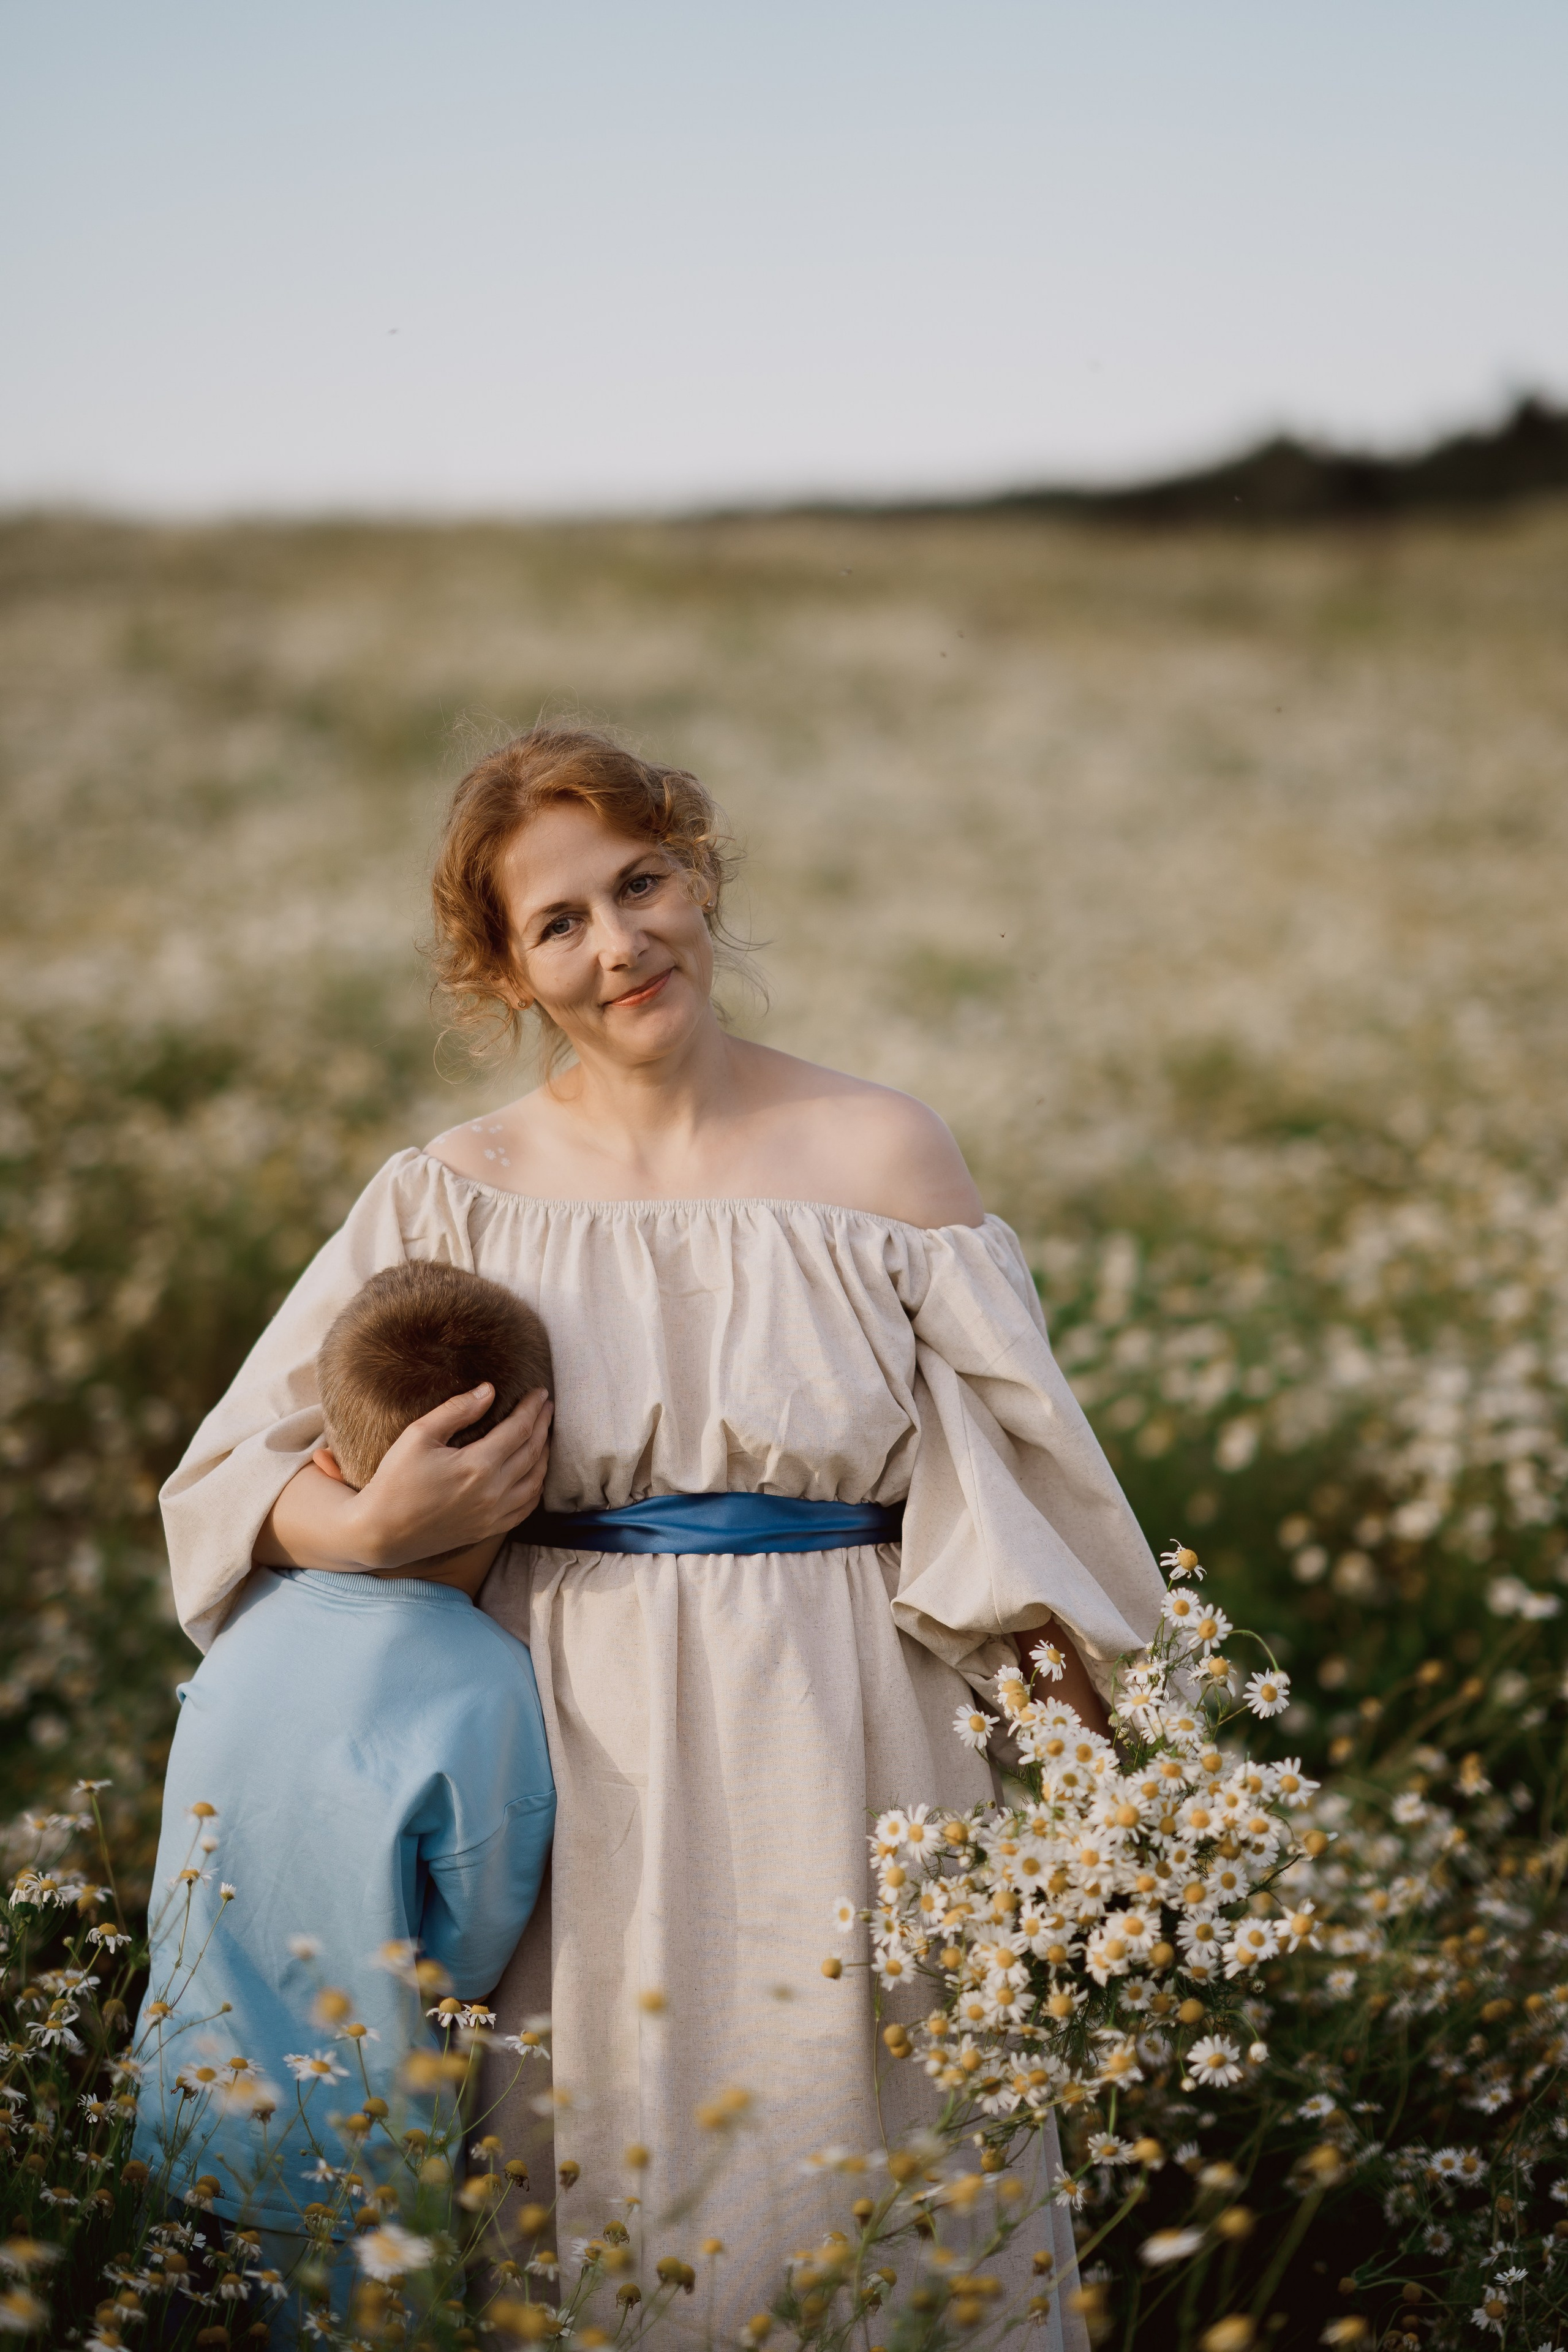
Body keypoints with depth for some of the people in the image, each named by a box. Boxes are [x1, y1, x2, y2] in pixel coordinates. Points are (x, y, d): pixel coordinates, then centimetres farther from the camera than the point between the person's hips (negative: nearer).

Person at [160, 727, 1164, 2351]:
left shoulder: (880, 1155, -2)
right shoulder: (458, 1196, 1)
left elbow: (1016, 1487, 1)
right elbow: (235, 1478, 4)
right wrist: (376, 1529, -17)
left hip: (838, 1736, -1)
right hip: (581, 1749, 1)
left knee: (841, 2142, 4)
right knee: (598, 2190, 7)